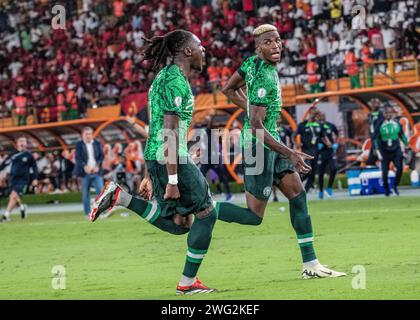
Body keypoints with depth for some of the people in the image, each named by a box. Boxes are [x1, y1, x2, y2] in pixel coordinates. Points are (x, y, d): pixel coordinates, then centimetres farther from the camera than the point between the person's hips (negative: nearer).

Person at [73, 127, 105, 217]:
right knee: (85, 194, 2)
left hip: (96, 172, 2)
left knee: (101, 191, -10)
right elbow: (78, 158, -9)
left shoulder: (97, 143, 10)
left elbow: (101, 156, 5)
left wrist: (98, 165, -13)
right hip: (85, 173, -2)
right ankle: (87, 213, 9)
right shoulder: (79, 145, 1)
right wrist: (85, 166, -25)